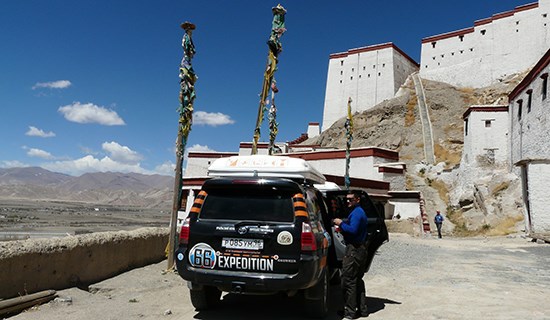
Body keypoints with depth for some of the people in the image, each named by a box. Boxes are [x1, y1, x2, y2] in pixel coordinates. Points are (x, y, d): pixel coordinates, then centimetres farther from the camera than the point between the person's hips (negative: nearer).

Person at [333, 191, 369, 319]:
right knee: (358, 280, 17)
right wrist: (342, 225, 8)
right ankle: (362, 309, 24)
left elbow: (352, 230, -27)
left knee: (348, 280, -5)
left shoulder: (356, 213, -15)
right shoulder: (360, 211, 18)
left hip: (354, 250, -11)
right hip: (361, 249, 11)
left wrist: (341, 223, -15)